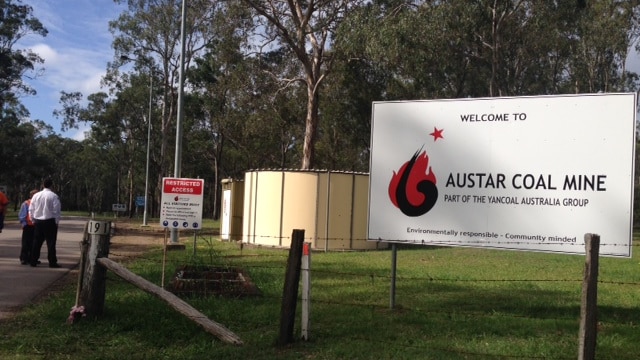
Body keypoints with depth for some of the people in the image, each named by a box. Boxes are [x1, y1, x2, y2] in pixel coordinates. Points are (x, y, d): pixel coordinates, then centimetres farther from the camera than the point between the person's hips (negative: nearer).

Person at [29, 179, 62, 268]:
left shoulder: (36, 195, 4)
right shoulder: (53, 196, -11)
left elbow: (31, 209, 9)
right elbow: (56, 210, -10)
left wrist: (33, 220, 18)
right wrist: (57, 221, 0)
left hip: (38, 221, 4)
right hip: (50, 221, -4)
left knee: (37, 242, 11)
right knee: (51, 243, -1)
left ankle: (33, 261, 13)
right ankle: (52, 262, -1)